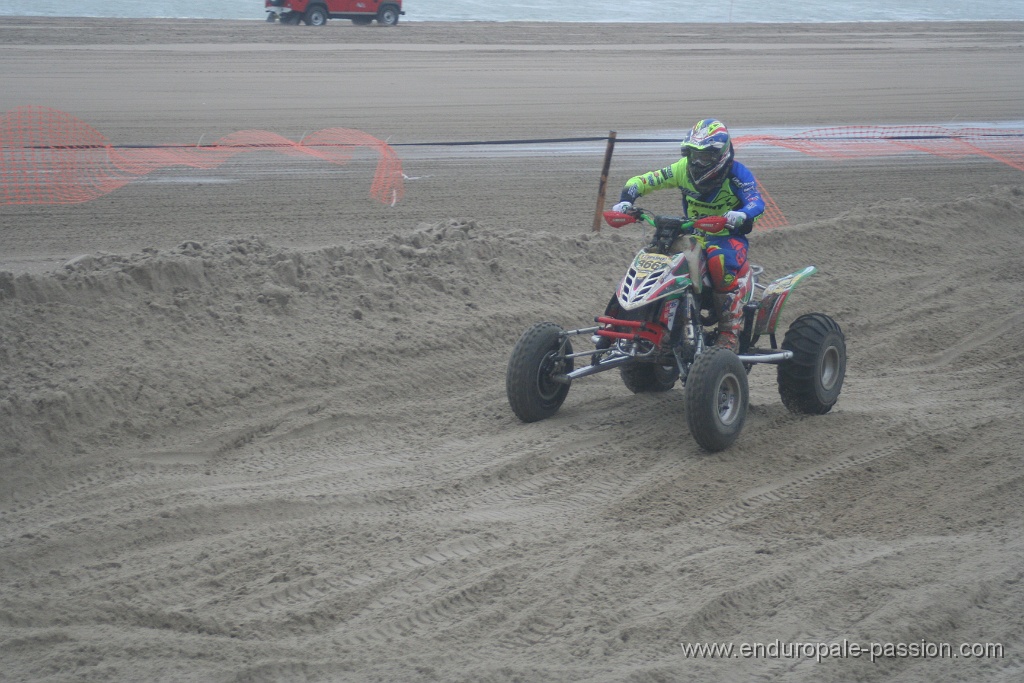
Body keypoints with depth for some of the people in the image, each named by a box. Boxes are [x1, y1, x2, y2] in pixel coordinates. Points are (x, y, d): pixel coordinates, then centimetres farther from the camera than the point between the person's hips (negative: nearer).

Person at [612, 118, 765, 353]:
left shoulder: (737, 174, -11)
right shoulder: (684, 169, 3)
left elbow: (756, 202, -26)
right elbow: (642, 181, 5)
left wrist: (742, 215, -49)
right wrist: (626, 199, -15)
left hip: (727, 236, -5)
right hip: (691, 234, 5)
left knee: (720, 261, -39)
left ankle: (731, 332, -33)